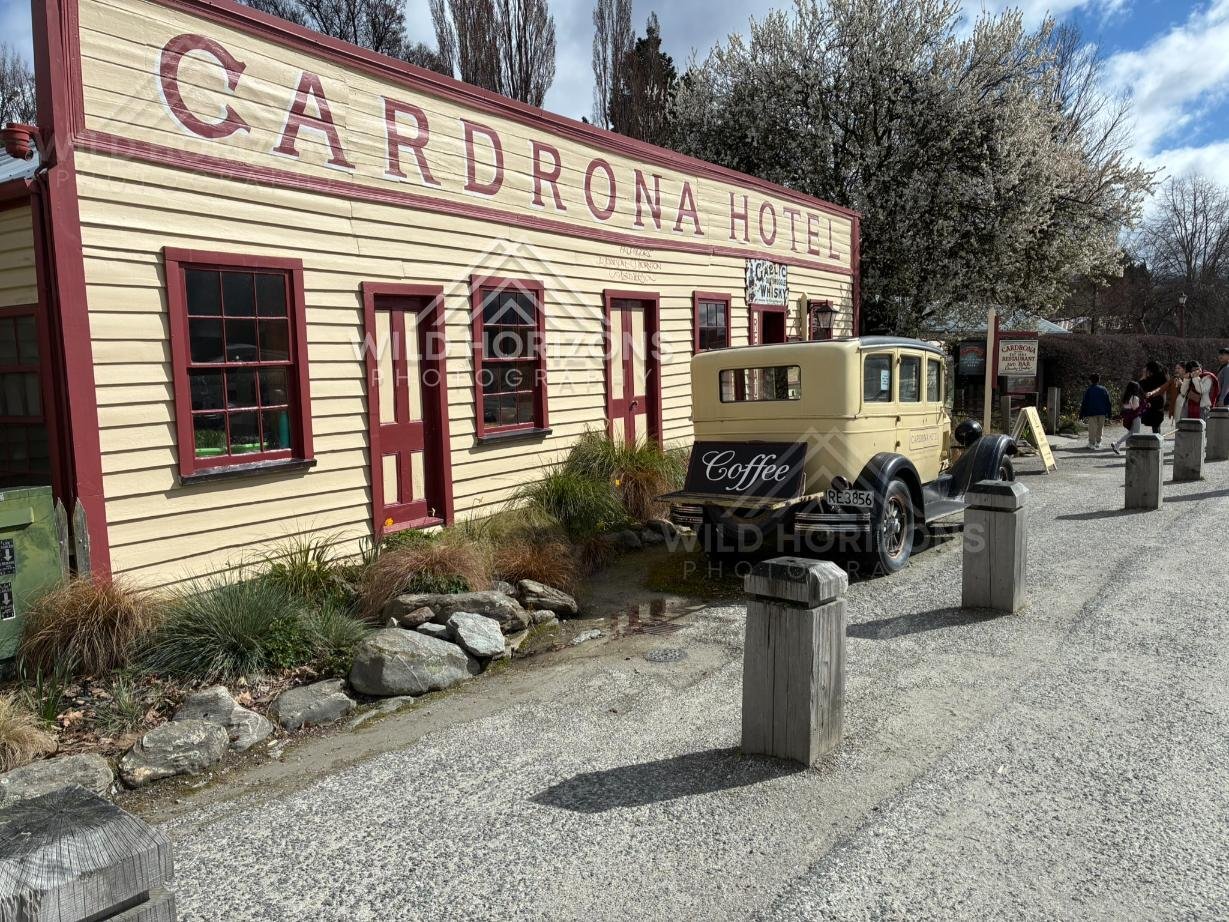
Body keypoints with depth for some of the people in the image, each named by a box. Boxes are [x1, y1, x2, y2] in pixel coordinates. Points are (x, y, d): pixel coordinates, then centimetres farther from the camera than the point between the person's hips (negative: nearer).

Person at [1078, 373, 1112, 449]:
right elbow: (1108, 402, 9)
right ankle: (1098, 442, 21)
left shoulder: (1088, 391, -5)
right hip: (1102, 412, 4)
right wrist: (1109, 412, 15)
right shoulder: (1104, 390, 6)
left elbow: (1084, 403, -5)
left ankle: (1092, 444, -2)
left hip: (1092, 412, -4)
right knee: (1100, 427, 14)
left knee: (1092, 428, -1)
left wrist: (1082, 414, 0)